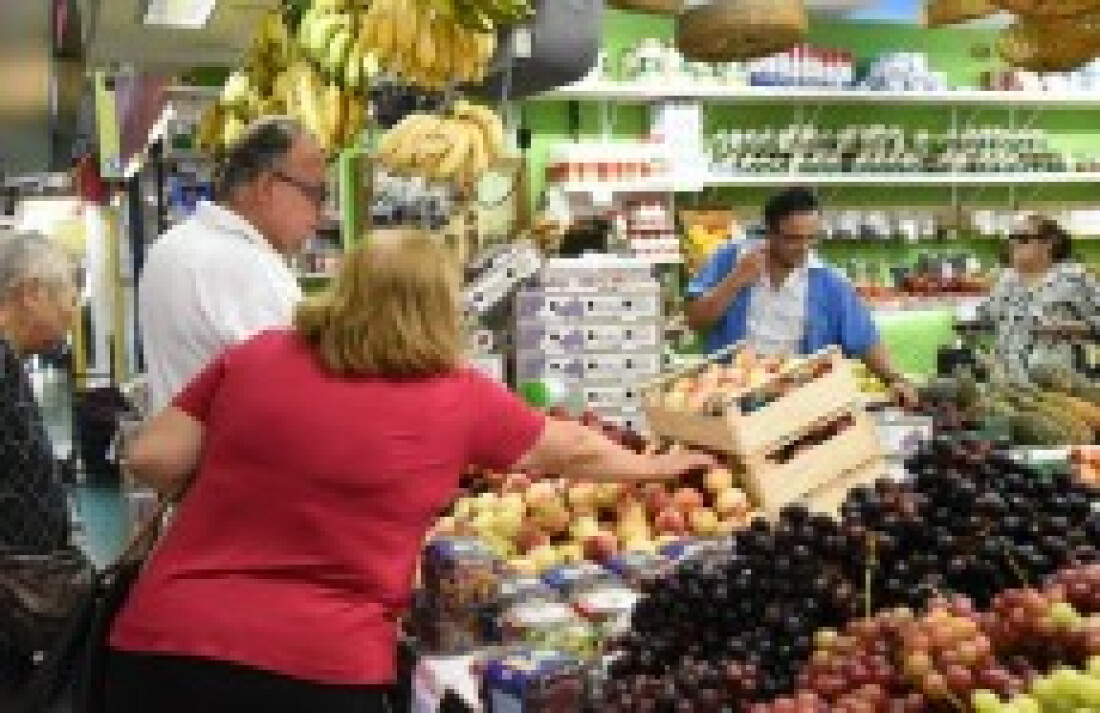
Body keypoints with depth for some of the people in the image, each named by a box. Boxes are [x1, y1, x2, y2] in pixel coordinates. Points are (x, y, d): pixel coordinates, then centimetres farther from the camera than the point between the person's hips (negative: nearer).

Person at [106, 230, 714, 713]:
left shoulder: (253, 357, 2)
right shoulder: (459, 398, 0)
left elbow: (153, 461, 3)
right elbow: (572, 452, 15)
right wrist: (653, 466, 34)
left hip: (166, 640, 3)